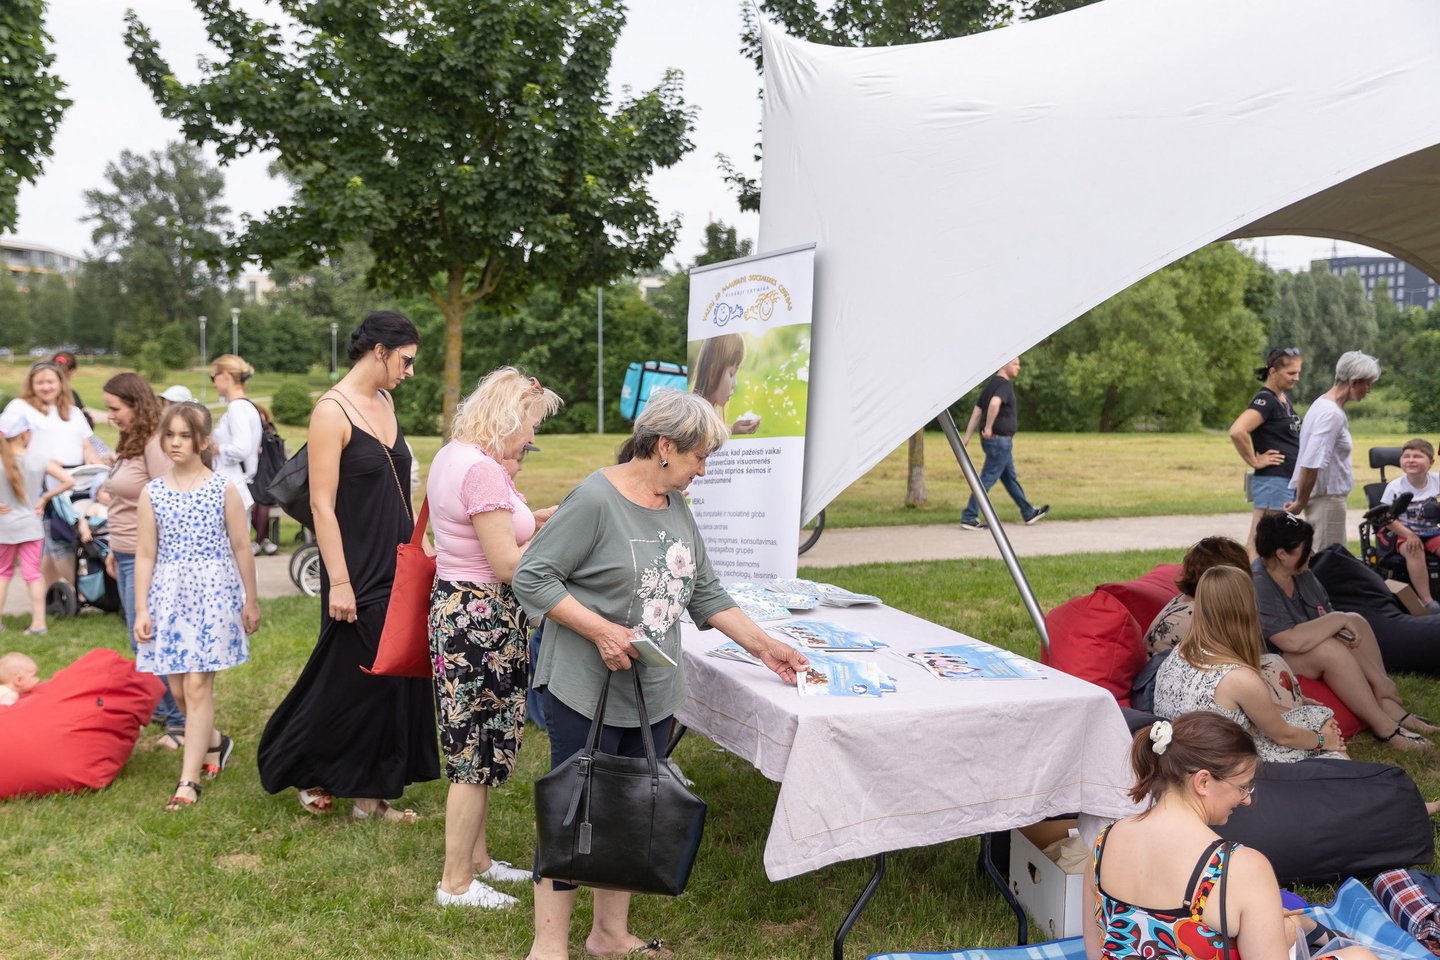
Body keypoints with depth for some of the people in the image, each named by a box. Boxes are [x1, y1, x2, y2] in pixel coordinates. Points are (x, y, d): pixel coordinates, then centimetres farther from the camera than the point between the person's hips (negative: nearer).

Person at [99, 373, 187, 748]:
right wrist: (114, 551, 18)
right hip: (127, 556, 10)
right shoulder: (130, 443, 13)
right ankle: (160, 708, 28)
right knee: (144, 641, 16)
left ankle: (181, 721, 2)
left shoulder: (155, 444, -16)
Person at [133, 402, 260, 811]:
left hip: (213, 592, -3)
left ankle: (189, 780, -1)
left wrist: (251, 600, 4)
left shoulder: (224, 489, -2)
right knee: (178, 687, 8)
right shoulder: (152, 493, 4)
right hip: (169, 595, 3)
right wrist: (142, 610, 0)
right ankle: (214, 742, 35)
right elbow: (145, 555, 4)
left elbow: (241, 548, 3)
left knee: (197, 684, -6)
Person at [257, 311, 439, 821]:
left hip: (399, 566, 8)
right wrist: (338, 583, -19)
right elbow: (322, 503, -16)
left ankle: (371, 793, 20)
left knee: (397, 679, 9)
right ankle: (303, 771, 26)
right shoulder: (332, 411, -13)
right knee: (350, 678, 3)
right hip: (359, 570, -8)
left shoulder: (384, 403, 10)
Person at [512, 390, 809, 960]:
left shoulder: (675, 506, 9)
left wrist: (764, 646, 9)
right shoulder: (595, 500, -15)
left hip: (654, 696, 8)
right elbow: (532, 577, -15)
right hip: (587, 693, -7)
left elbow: (705, 593, 14)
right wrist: (600, 630, -22)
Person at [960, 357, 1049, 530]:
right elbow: (995, 403, -35)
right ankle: (969, 518, -4)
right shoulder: (1005, 384, -14)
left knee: (1010, 477, 17)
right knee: (987, 479, -6)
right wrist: (988, 427, -27)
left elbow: (977, 410, 13)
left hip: (999, 440, 10)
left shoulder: (992, 384, 15)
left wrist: (968, 435, 11)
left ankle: (1029, 513, 28)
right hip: (999, 439, -10)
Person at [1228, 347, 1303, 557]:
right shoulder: (1265, 400, -15)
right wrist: (1254, 461, -19)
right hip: (1273, 482, -10)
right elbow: (1237, 431, -31)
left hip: (1289, 481, 10)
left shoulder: (1284, 397, 13)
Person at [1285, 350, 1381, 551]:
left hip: (1330, 496, 10)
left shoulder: (1323, 404, 12)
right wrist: (1300, 502, -14)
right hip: (1327, 497, -10)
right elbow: (1310, 464, -24)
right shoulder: (1332, 414, -18)